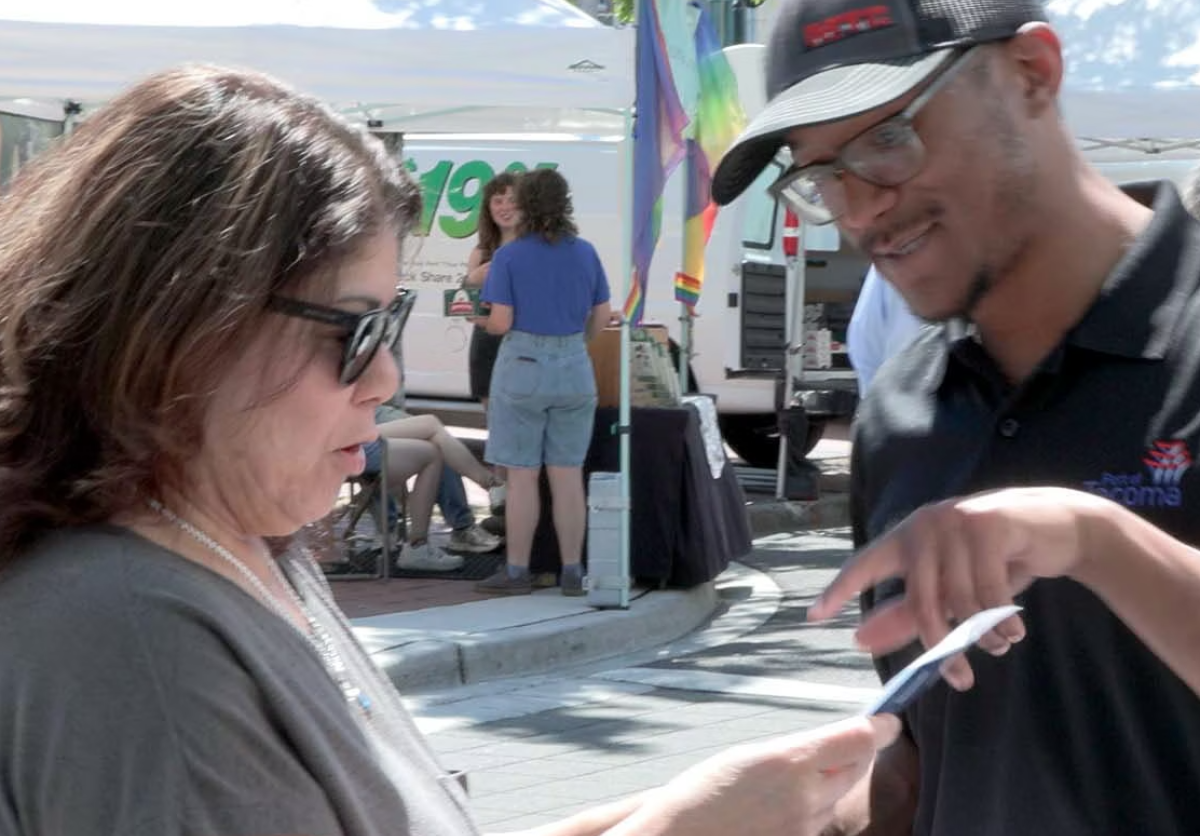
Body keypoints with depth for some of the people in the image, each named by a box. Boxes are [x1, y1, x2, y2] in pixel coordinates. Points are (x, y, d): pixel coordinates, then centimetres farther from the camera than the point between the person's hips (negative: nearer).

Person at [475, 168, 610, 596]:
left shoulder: (509, 256, -9)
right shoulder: (585, 253, 3)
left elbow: (500, 322, -13)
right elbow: (601, 316, 6)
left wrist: (488, 322, 10)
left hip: (523, 367, -4)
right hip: (574, 369, 4)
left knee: (522, 477, 2)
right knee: (568, 475, 8)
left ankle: (517, 571, 7)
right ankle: (572, 572, 10)